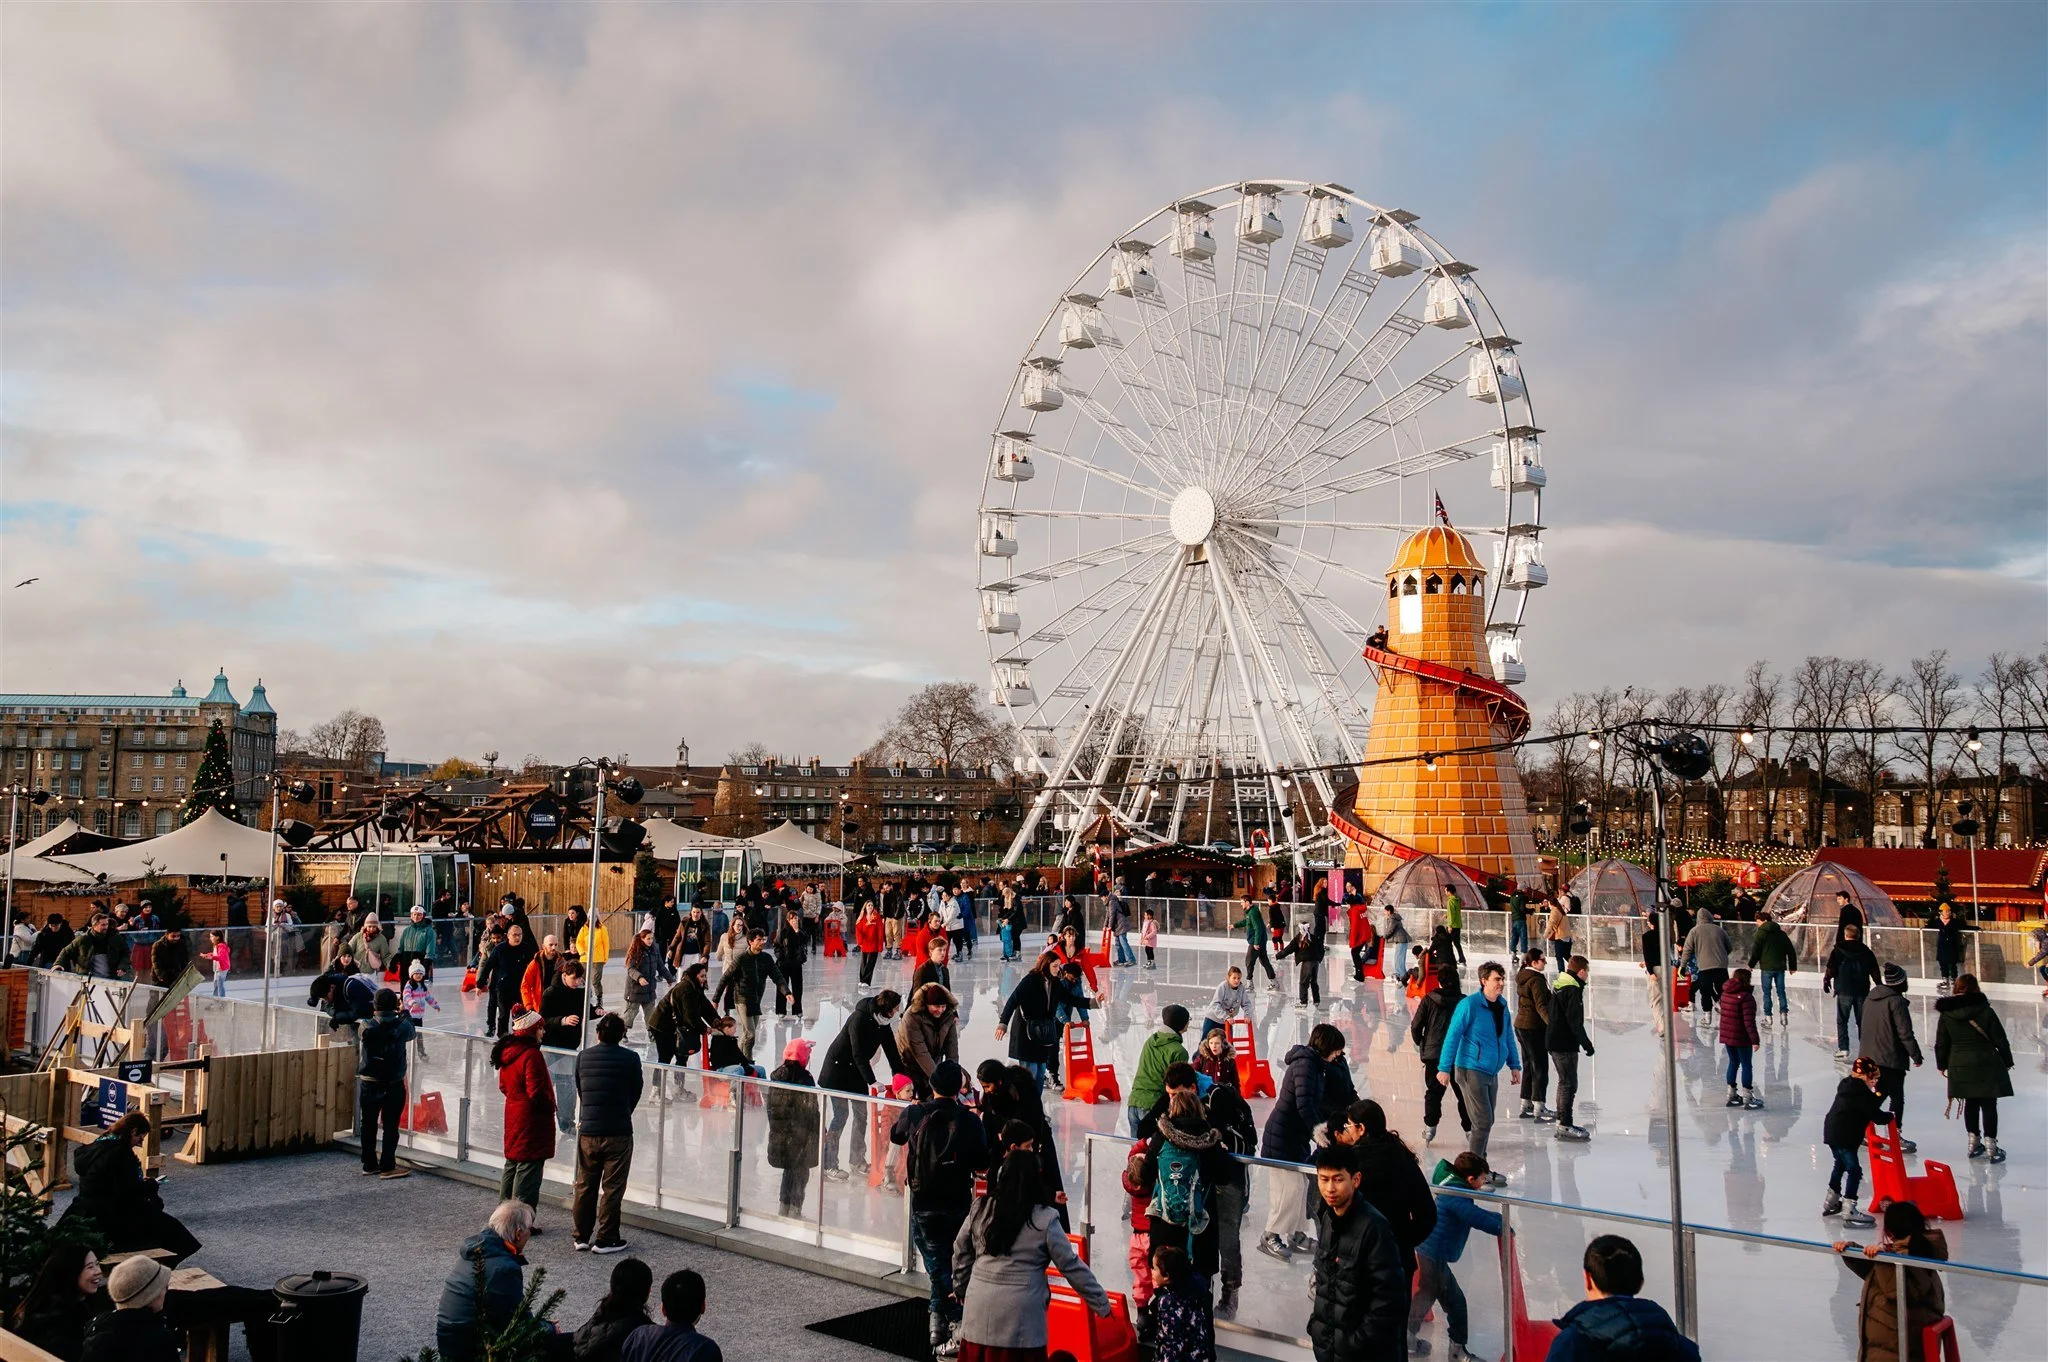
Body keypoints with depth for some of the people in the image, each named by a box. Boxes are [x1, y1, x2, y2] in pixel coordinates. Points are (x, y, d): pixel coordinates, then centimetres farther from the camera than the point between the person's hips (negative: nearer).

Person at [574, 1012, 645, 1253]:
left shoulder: (583, 1057, 1)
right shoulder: (630, 1058, -7)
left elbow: (580, 1091, 10)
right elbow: (635, 1093, 1)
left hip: (587, 1131, 3)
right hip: (618, 1133, -3)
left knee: (585, 1185, 16)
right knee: (612, 1188, 5)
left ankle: (582, 1236, 23)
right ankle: (605, 1240, 7)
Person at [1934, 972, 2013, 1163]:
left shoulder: (1946, 1014, -3)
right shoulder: (1986, 1012, -11)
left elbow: (1941, 1044, 3)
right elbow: (2000, 1041, -5)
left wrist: (1942, 1064, 17)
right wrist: (2007, 1062, 10)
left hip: (1960, 1067, 3)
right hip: (1986, 1067, -3)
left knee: (1970, 1104, 15)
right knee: (1988, 1105, 4)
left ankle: (1973, 1142, 23)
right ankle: (1991, 1145, 5)